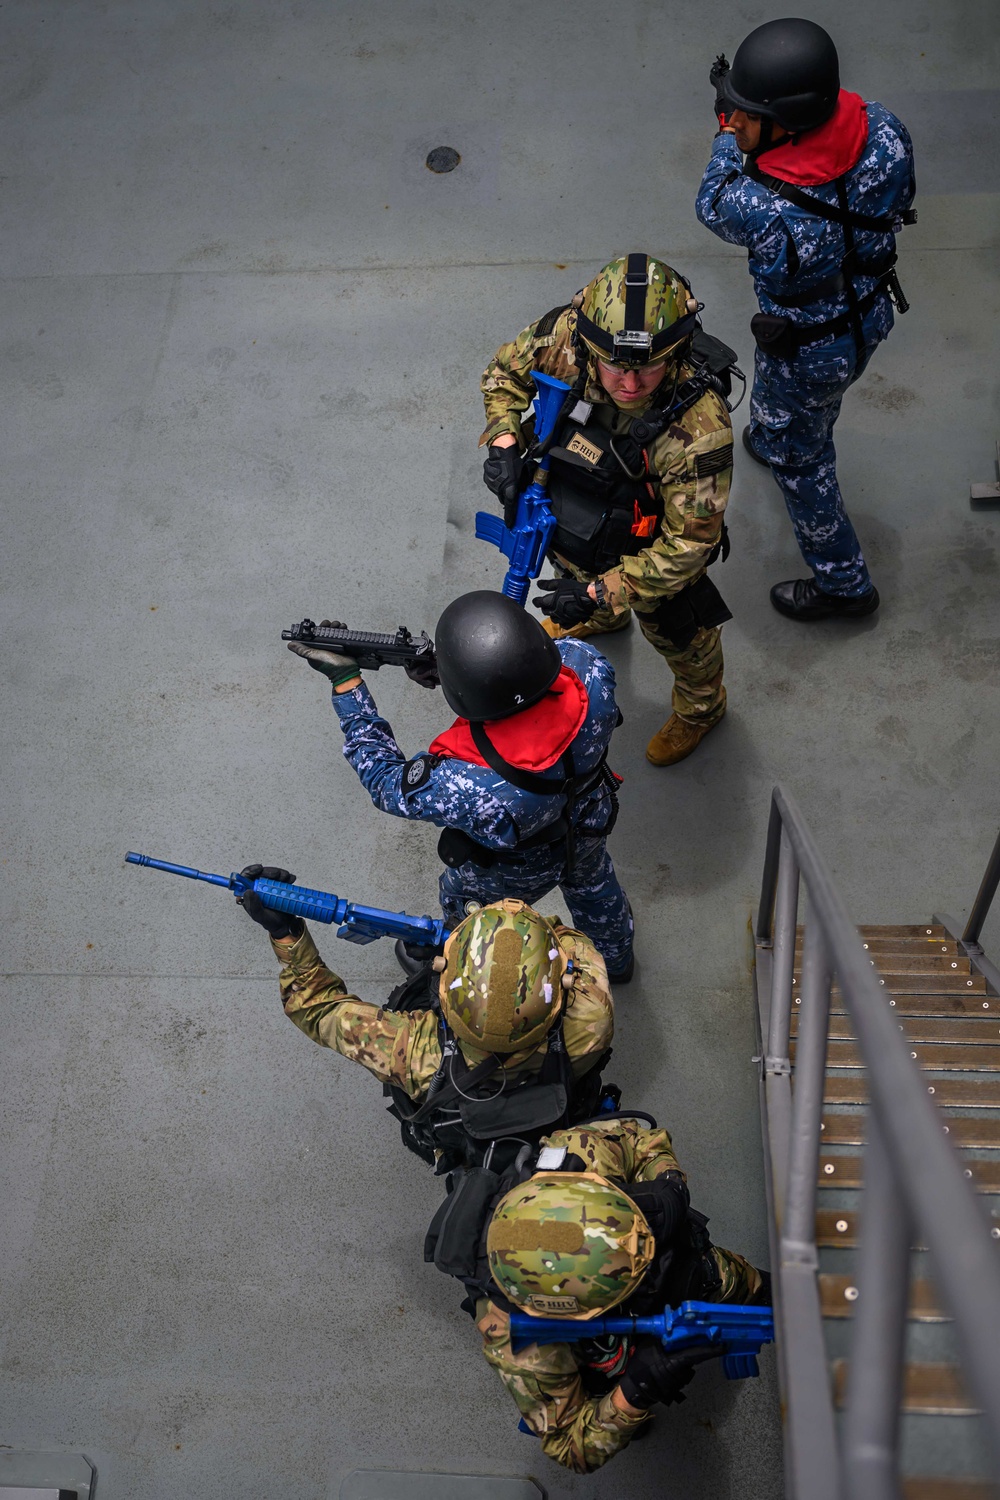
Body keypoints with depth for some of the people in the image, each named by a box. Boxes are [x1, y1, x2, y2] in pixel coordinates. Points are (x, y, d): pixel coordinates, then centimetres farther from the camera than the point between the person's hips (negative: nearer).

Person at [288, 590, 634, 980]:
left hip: (517, 871, -4)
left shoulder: (467, 789, -49)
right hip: (590, 826, 4)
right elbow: (528, 664, -13)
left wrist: (345, 681, -22)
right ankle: (616, 960, 69)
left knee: (462, 905, 32)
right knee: (594, 884, 37)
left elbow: (386, 781, -26)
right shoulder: (589, 668, -40)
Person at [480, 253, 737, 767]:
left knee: (675, 630, 24)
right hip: (570, 514, 5)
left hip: (651, 544, -4)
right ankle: (599, 622, 75)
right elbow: (506, 371, -8)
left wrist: (602, 592, -33)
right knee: (578, 572, 37)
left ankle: (700, 709, 58)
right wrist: (504, 442, -24)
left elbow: (688, 543, -32)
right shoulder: (564, 336, -32)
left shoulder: (699, 429, -44)